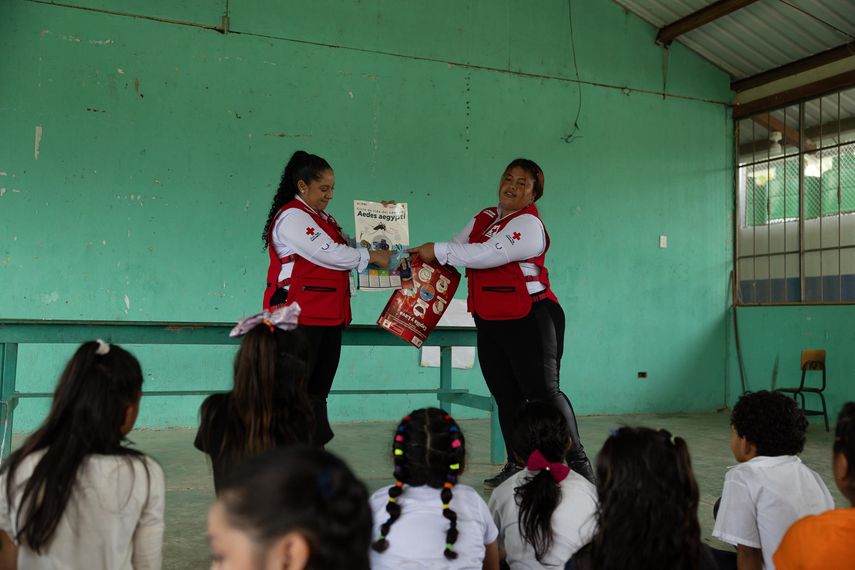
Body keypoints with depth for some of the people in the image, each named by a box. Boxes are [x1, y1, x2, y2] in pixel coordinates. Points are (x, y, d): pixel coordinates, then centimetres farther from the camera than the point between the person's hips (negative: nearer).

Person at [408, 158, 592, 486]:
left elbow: (490, 254, -23)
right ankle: (516, 466, 22)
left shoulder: (528, 224, -11)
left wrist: (438, 250, -19)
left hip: (528, 319, -8)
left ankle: (578, 463, 1)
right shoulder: (484, 218, 15)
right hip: (490, 321, 8)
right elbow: (458, 248, 14)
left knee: (542, 392, -8)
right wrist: (423, 257, -6)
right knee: (506, 396, 12)